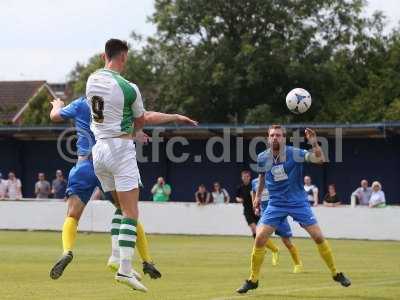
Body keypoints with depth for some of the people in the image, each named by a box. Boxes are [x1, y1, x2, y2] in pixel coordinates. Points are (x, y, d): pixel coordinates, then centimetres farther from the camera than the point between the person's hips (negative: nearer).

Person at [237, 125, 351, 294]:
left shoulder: (294, 153, -15)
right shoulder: (262, 158, -4)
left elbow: (320, 159, -24)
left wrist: (314, 143, -39)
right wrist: (258, 195, 24)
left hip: (298, 202, -2)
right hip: (275, 204, 2)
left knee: (318, 237, -5)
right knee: (260, 239, -10)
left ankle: (336, 274, 12)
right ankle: (253, 280, 4)